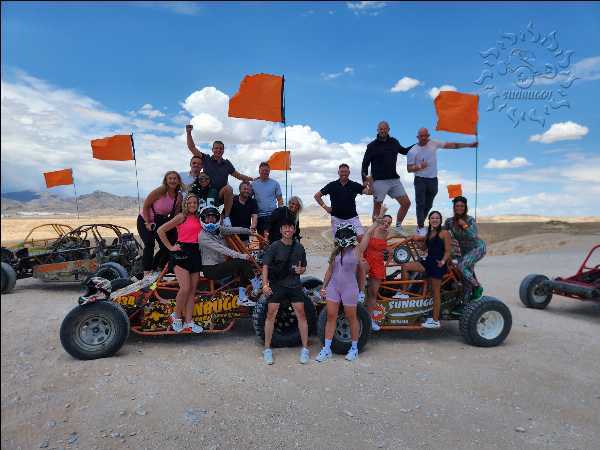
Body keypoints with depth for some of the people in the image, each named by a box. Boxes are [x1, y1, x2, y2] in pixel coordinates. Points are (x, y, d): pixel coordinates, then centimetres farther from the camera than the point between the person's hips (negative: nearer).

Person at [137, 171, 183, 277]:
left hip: (161, 222, 6)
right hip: (145, 220, -6)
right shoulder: (160, 191, -23)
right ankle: (146, 272, -14)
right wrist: (147, 223, -19)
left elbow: (175, 214, -1)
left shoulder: (179, 196, -8)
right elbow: (145, 206, -17)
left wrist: (172, 227, -12)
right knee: (149, 244, -21)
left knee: (167, 246, 2)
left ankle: (153, 268, 21)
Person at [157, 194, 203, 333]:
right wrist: (170, 247, -6)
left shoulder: (197, 218, 15)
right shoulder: (182, 217, -2)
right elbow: (161, 230, -6)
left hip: (195, 253, 7)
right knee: (185, 288, -16)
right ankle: (176, 316, 6)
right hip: (181, 253, -6)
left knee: (192, 290, 6)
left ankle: (189, 321, 12)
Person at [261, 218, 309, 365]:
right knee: (271, 314, -4)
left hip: (294, 285, 2)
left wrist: (300, 269, -7)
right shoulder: (274, 247, -3)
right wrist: (265, 284, -15)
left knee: (301, 314, -1)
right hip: (276, 285, -2)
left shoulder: (299, 247, 7)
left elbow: (304, 267, 17)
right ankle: (267, 349, 11)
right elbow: (265, 266, -6)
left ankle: (305, 349, 12)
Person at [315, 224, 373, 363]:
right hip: (333, 287, 4)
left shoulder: (357, 250, -6)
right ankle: (327, 349, 13)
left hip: (349, 288, -4)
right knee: (331, 317, 5)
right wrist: (324, 287, 12)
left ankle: (354, 348, 26)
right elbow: (330, 270, 12)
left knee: (351, 318, 9)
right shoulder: (336, 252, 7)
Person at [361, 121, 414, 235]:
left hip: (394, 179, 5)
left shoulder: (394, 142, 12)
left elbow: (404, 151, 32)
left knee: (406, 203, 3)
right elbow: (365, 164, -2)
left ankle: (398, 226, 18)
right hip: (379, 181, -5)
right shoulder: (372, 146, -1)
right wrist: (365, 179, -13)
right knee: (377, 207, 0)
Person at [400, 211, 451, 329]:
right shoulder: (429, 234, 17)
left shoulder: (444, 233, -4)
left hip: (437, 264, -7)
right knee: (405, 266, -7)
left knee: (436, 293, -2)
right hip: (428, 262, 7)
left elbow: (447, 251, -9)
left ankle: (435, 321, 7)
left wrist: (443, 261, -26)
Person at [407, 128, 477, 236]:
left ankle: (420, 224, 24)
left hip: (433, 180, 4)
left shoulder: (434, 144, 0)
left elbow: (451, 145, 5)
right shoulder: (412, 151, -9)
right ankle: (421, 227, 0)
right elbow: (409, 169, -7)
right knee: (421, 204, -8)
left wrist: (469, 145, 4)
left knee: (428, 205, 10)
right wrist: (419, 166, -26)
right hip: (420, 180, -4)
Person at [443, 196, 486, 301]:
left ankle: (477, 287, -6)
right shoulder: (449, 221, -9)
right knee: (468, 273, 8)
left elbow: (473, 235, -29)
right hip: (464, 250, 5)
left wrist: (464, 225, -35)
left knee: (462, 266, -23)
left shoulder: (470, 220, -19)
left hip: (477, 247, -5)